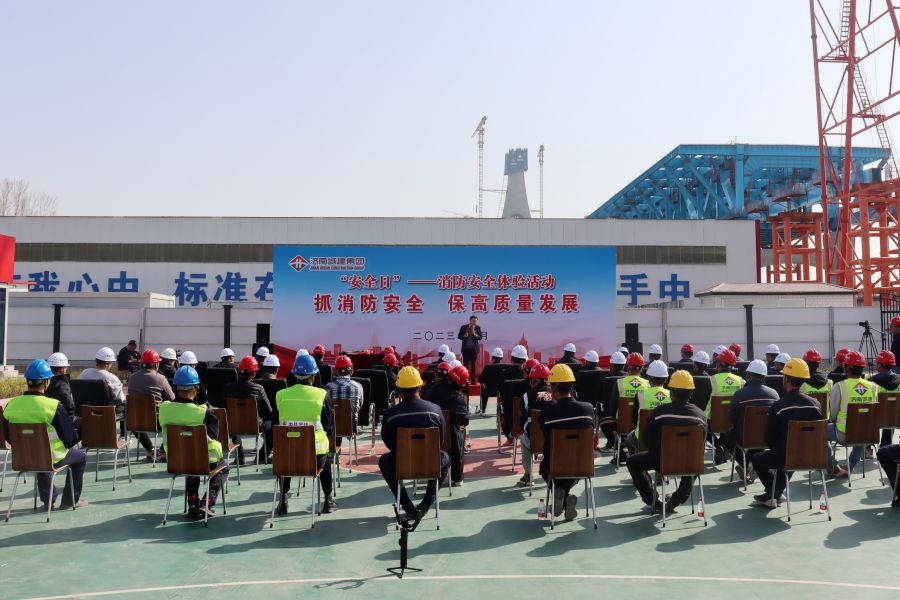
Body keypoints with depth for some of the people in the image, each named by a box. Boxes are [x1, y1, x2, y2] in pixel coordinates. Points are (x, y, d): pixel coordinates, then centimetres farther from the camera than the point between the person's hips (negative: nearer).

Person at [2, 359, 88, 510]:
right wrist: (67, 445, 9)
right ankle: (70, 500, 28)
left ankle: (48, 498, 45)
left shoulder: (10, 406, -11)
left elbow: (8, 437, 5)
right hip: (53, 459, -5)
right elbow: (69, 438, -15)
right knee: (81, 457, 23)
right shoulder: (54, 406, -24)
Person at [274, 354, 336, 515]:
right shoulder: (322, 395, -7)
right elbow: (330, 428, -1)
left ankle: (283, 500, 31)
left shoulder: (281, 395, -2)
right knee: (326, 458, 34)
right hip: (316, 457, -1)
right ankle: (329, 500, 33)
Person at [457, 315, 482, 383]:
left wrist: (475, 335, -22)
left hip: (474, 349, 1)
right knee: (465, 364, 2)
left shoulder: (478, 328, -1)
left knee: (473, 365, 7)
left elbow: (480, 338, -3)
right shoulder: (463, 327, -4)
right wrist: (464, 336, -21)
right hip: (466, 349, -1)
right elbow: (459, 336, 0)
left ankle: (473, 380, 12)